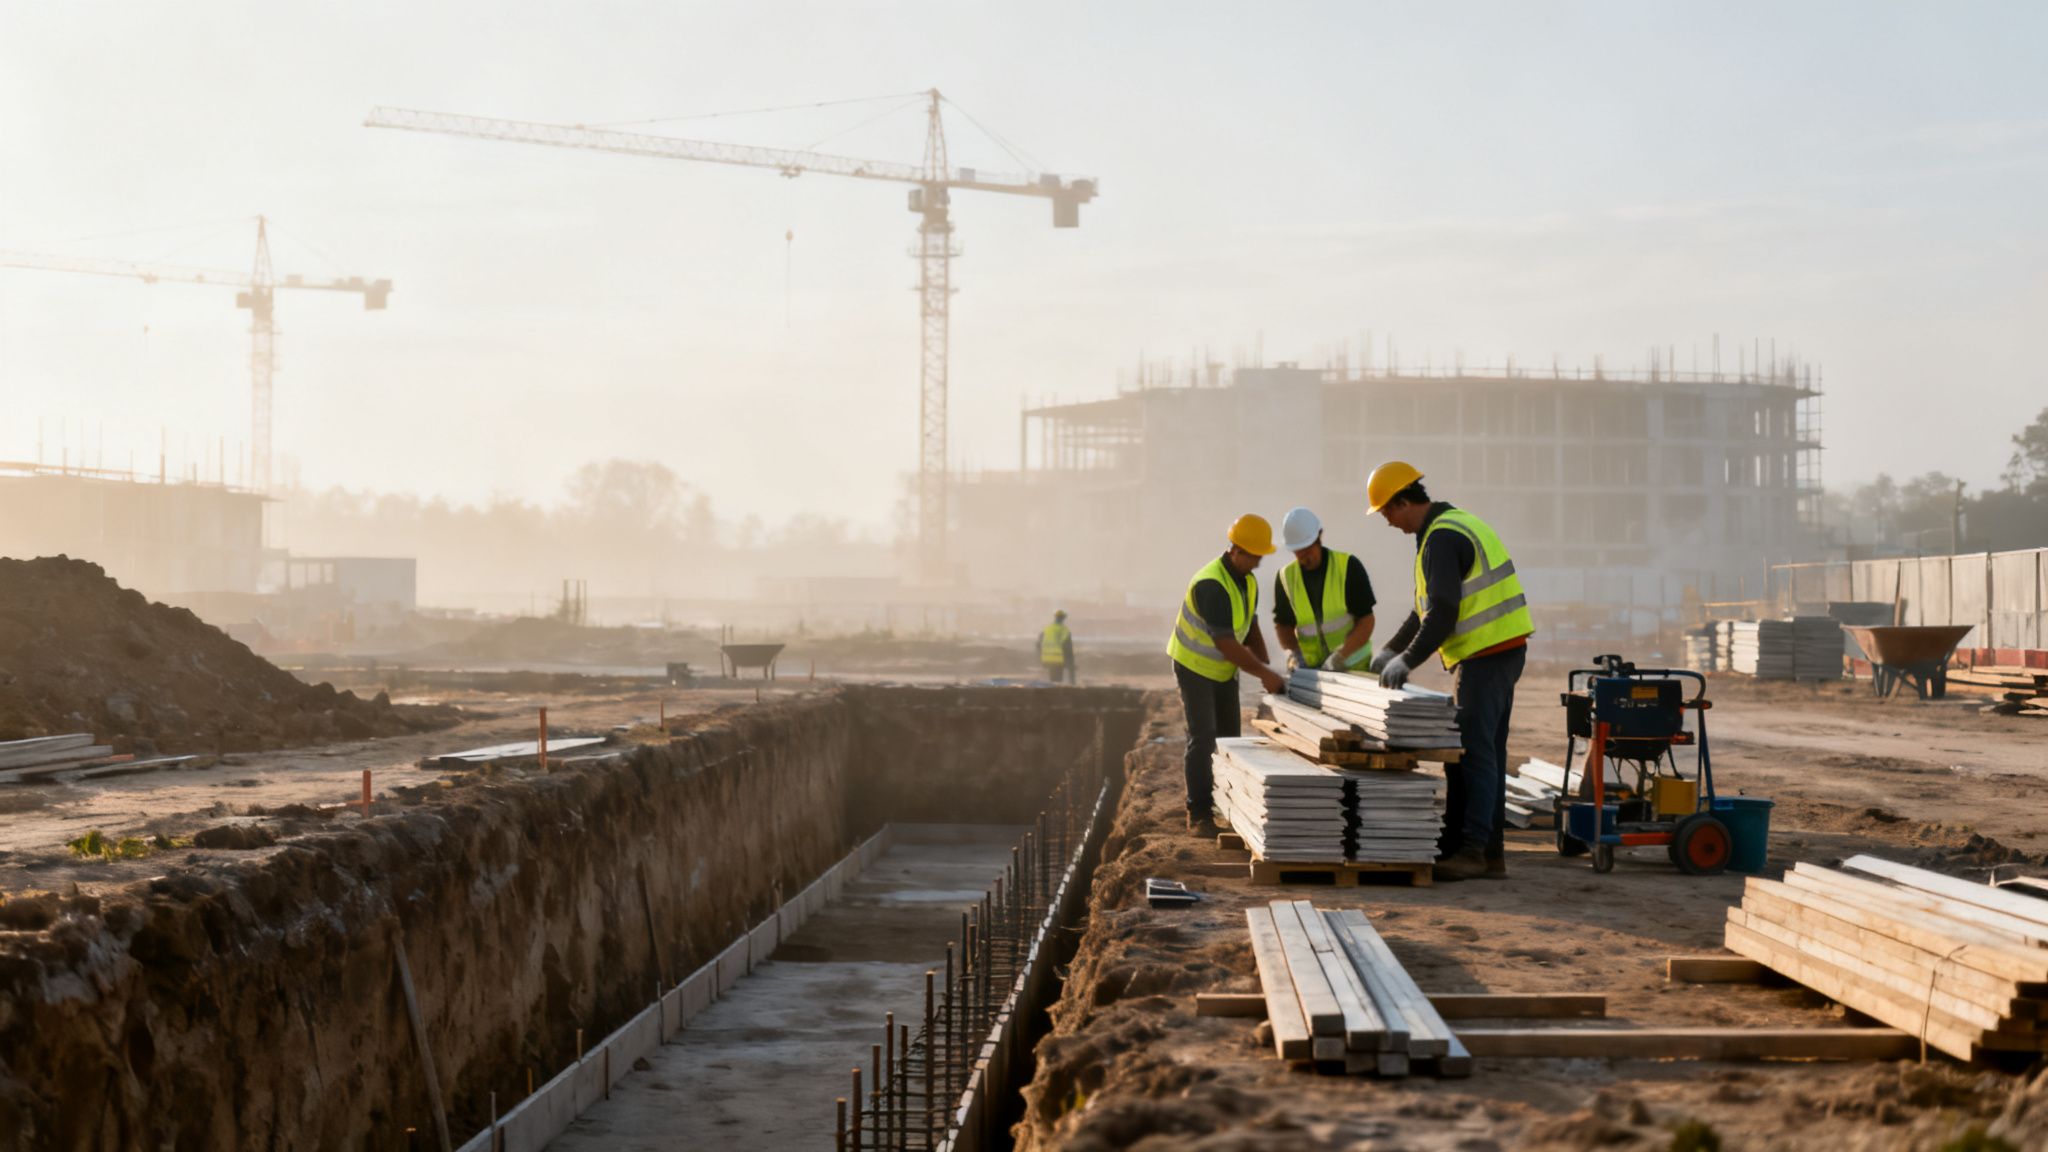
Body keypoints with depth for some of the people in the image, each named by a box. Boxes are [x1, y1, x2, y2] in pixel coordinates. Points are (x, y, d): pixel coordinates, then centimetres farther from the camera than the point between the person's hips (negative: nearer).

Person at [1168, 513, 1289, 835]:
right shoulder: (1211, 585, -29)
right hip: (1195, 667, -8)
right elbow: (1225, 643, -31)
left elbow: (1251, 631, 7)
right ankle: (1199, 815, -8)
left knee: (1229, 736, 9)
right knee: (1203, 737, -11)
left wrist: (1267, 671, -6)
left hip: (1224, 670, 8)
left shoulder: (1248, 582, 0)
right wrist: (1263, 673, -27)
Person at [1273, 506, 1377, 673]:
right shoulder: (1286, 577, -1)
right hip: (1312, 669, 2)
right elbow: (1282, 624, 8)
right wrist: (1293, 652, -12)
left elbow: (1366, 621, -10)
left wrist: (1340, 656, -22)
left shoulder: (1348, 566, -10)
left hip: (1354, 665, -2)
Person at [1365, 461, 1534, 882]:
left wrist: (1407, 661, -19)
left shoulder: (1442, 539, -15)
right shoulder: (1455, 524, 19)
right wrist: (1391, 650, 22)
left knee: (1473, 751, -11)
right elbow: (1428, 606, 25)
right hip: (1499, 652, 10)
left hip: (1486, 655, -10)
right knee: (1483, 751, 11)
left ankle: (1472, 850, -12)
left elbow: (1442, 614, -22)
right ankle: (1490, 851, 14)